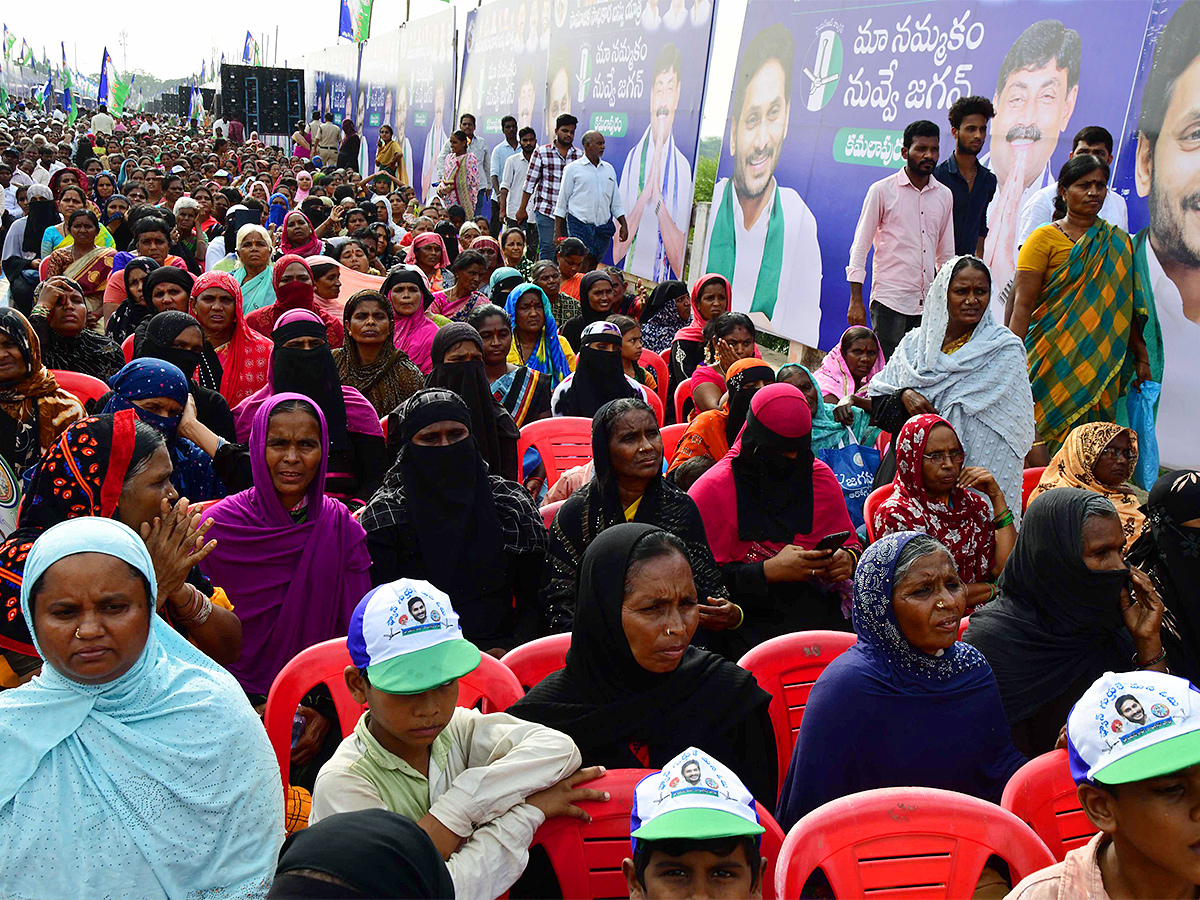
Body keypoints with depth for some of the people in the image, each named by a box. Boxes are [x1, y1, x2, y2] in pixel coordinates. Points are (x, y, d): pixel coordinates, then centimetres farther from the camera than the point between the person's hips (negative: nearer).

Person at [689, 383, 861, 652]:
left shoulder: (821, 477, 10)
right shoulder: (712, 489, -4)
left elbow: (851, 544, 21)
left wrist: (848, 559, -4)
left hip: (821, 615, 5)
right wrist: (769, 571, -18)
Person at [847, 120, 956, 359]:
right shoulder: (882, 191, -1)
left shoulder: (945, 195, 12)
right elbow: (860, 248, -1)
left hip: (928, 304, 4)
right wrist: (856, 300, -7)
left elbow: (946, 253, 20)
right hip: (889, 300, -4)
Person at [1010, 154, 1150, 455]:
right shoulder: (1045, 238, -1)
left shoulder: (1118, 243, 13)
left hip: (1101, 360, 4)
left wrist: (1141, 355, 12)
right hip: (1055, 358, -4)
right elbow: (1023, 303, -8)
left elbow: (1126, 306, 16)